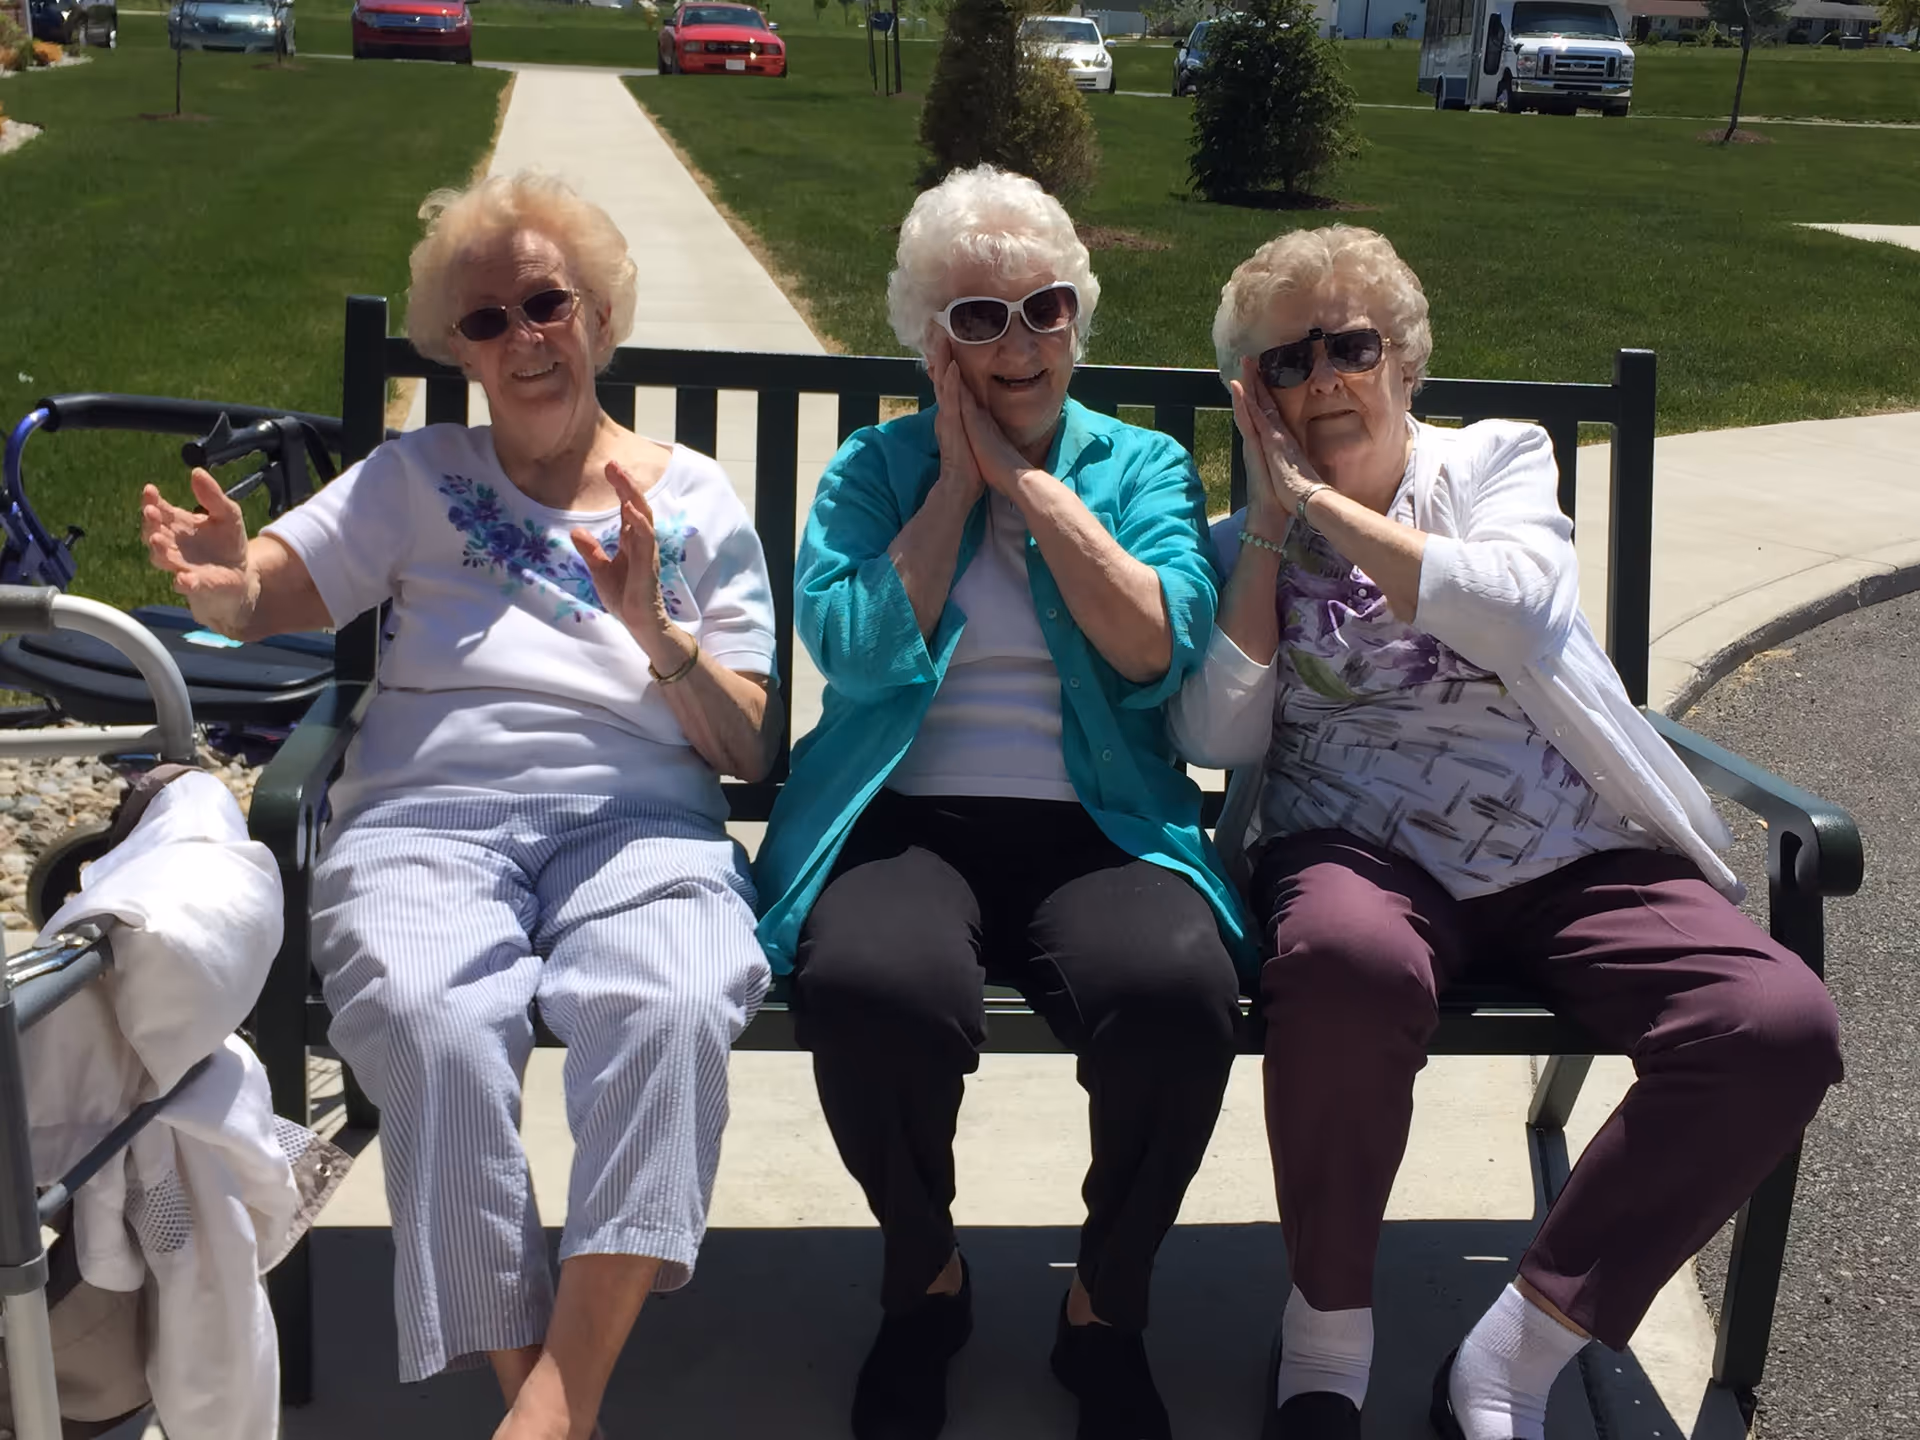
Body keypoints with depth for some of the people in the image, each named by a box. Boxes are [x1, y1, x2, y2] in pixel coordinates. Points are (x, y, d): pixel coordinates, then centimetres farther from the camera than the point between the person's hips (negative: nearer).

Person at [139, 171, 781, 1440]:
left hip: (641, 823, 0)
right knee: (430, 1015, -34)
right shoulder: (419, 478, 20)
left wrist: (657, 634, -8)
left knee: (670, 1010, -35)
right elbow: (262, 597, 7)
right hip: (428, 818, 0)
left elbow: (750, 751, 10)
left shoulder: (695, 502, 17)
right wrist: (220, 579, -17)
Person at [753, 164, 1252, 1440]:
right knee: (876, 989, -36)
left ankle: (1107, 1308, -4)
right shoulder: (875, 468, 14)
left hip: (1097, 828, 1)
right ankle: (926, 1275, -1)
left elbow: (1160, 649, -5)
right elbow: (859, 651, -5)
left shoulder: (1144, 466, 15)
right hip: (905, 818, 0)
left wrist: (1030, 480, -3)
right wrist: (957, 480, 0)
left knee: (1178, 993, -34)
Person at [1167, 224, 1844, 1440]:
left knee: (1781, 1023, -26)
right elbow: (1214, 738, -3)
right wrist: (1272, 517, -1)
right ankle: (1329, 1333, -13)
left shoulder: (1499, 462, 12)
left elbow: (1519, 609, -12)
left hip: (1572, 859, 2)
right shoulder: (1243, 541, 14)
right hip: (1365, 851, -1)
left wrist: (1322, 499, -8)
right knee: (1347, 963, -39)